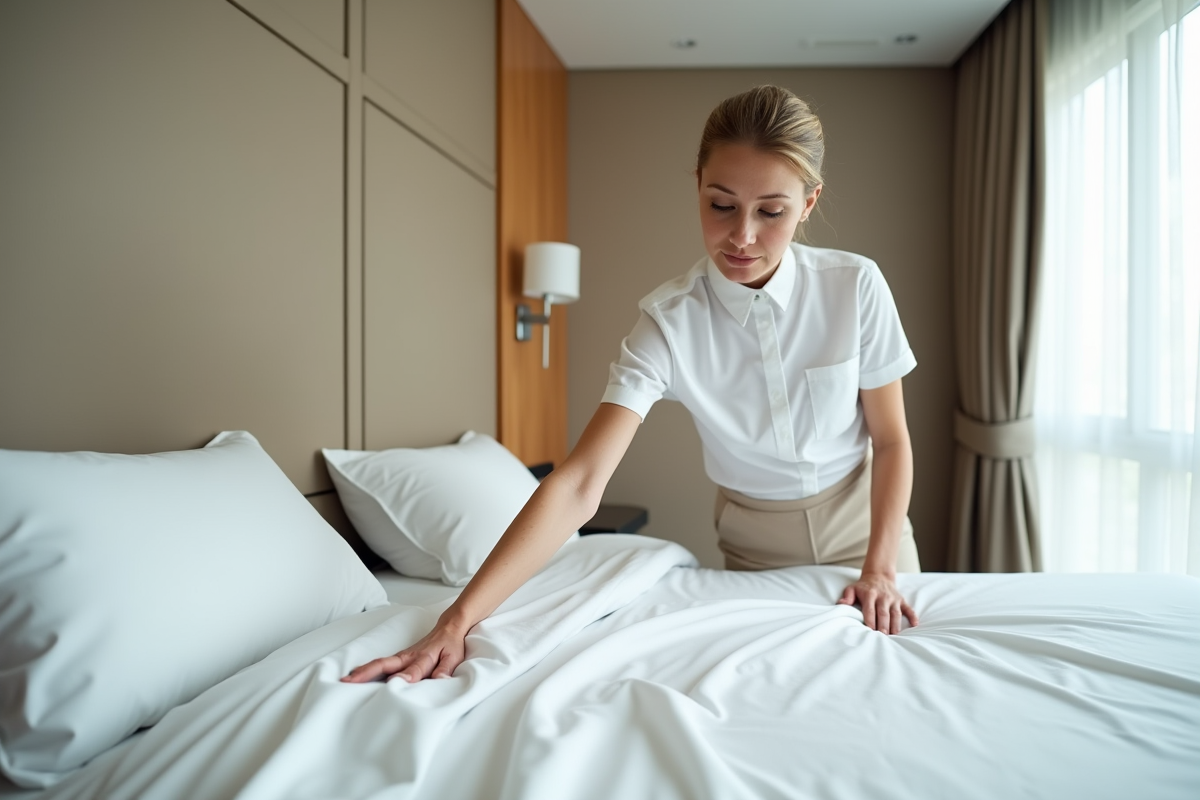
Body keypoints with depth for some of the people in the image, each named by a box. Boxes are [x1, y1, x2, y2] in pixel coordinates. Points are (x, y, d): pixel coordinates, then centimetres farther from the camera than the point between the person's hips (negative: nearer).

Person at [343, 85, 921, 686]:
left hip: (863, 523, 1)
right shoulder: (669, 320, -23)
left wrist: (880, 568, -19)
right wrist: (456, 621, -38)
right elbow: (579, 483, -31)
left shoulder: (856, 286, -20)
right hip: (753, 545, -1)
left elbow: (891, 440, -8)